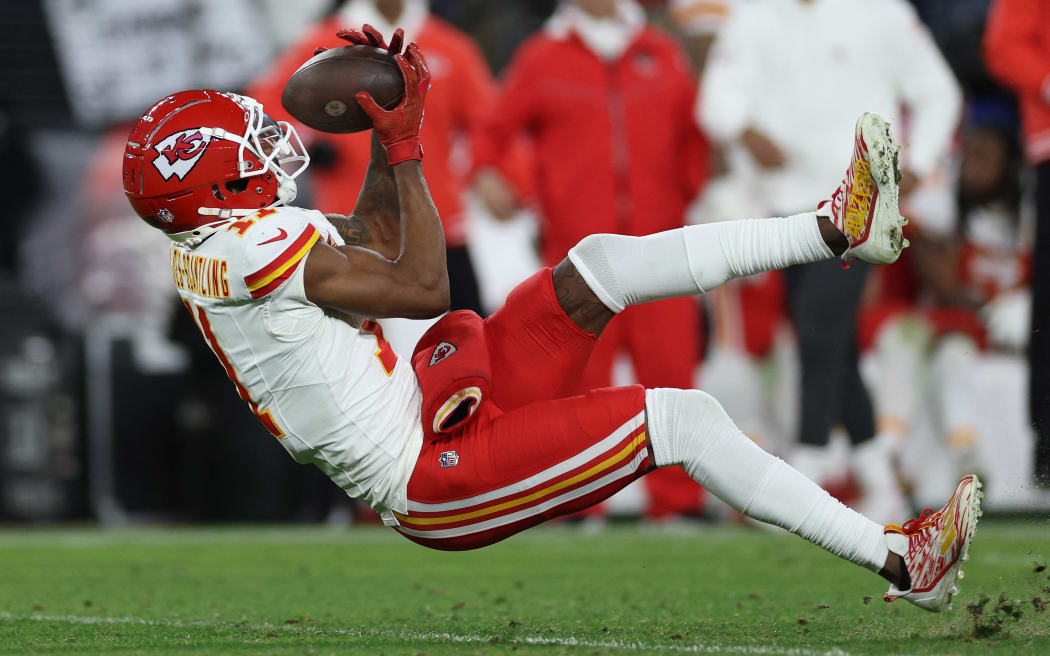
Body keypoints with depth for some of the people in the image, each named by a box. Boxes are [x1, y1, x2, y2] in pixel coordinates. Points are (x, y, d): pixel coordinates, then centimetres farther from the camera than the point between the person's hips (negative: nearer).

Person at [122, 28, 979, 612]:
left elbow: (365, 241, 25)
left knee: (600, 262, 3)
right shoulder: (250, 250, -22)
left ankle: (838, 228, 4)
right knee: (683, 419, -15)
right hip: (433, 479, -10)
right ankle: (899, 560, -11)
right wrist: (404, 150, -11)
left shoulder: (211, 250, 9)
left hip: (423, 417, 10)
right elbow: (424, 287, -20)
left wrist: (387, 124, 13)